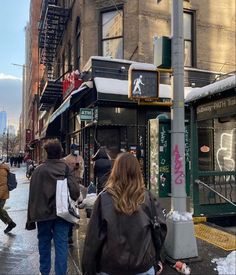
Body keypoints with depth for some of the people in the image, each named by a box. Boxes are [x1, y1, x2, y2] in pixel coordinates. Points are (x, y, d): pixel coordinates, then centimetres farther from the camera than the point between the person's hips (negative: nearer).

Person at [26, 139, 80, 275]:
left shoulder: (39, 170, -9)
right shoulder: (66, 168, -8)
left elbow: (33, 195, -8)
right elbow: (75, 191, -11)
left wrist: (31, 218, -1)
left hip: (44, 213, 1)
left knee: (44, 243, 19)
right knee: (61, 245, 7)